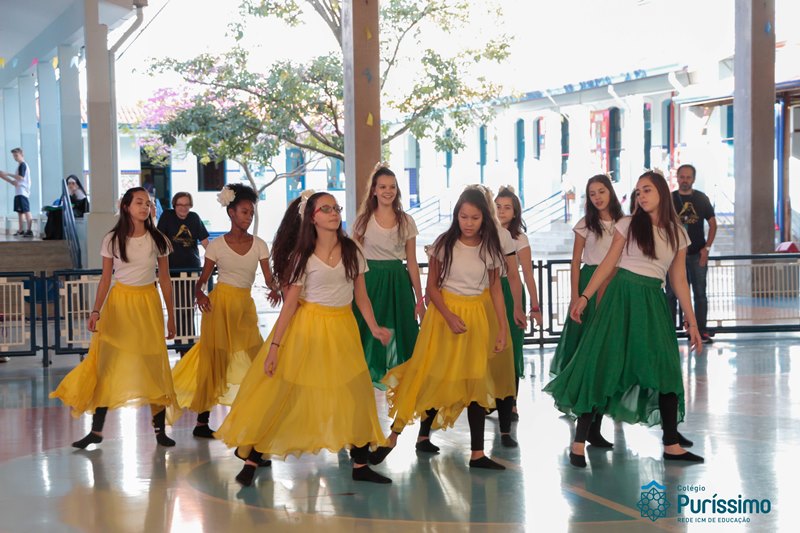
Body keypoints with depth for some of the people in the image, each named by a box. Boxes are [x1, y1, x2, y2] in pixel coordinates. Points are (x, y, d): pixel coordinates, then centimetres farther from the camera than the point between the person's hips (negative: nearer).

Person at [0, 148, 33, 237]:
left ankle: (29, 230, -17)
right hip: (19, 192, 10)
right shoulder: (20, 166, 23)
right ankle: (21, 230, 12)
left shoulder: (23, 165, -6)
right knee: (20, 211, 10)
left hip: (22, 192, -10)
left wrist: (8, 174, -14)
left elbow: (20, 177, -18)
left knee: (26, 211, -13)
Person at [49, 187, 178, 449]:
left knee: (154, 364, 0)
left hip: (148, 303, 0)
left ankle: (160, 429, 8)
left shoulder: (158, 240, 1)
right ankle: (96, 430, 4)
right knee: (106, 364, -3)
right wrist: (96, 311, -9)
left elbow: (165, 281, 6)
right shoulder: (112, 240, -1)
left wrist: (171, 317, 6)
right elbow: (105, 279, 3)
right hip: (119, 302, 0)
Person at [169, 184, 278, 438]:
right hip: (220, 303, -3)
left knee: (249, 358, 2)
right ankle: (202, 421, 8)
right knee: (214, 358, 0)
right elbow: (203, 278, -1)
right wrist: (199, 294, -22)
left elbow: (268, 277, -5)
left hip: (246, 305, 3)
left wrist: (275, 289, -27)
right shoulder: (217, 245, -4)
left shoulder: (258, 245, 2)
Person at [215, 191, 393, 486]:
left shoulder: (352, 251, 2)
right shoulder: (303, 256, -5)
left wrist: (374, 327, -9)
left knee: (356, 393, 3)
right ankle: (251, 460, 6)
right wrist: (274, 345, -12)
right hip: (306, 329, -3)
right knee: (278, 393, -3)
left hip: (343, 329, 3)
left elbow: (361, 296, 5)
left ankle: (360, 465, 16)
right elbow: (290, 303, -7)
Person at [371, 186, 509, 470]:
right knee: (433, 376, -5)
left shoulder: (490, 248, -1)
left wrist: (502, 328, -1)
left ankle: (477, 453, 7)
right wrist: (449, 316, -17)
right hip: (444, 311, -2)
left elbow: (496, 289, 4)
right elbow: (432, 286, -4)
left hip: (478, 315, 2)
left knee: (476, 381, 3)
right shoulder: (444, 244, -7)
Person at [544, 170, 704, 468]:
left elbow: (680, 281, 10)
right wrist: (584, 297, -9)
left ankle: (671, 444, 11)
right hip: (622, 296, -3)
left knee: (667, 370, 0)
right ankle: (579, 442, -2)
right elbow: (608, 264, 0)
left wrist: (692, 322, 7)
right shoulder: (628, 225, 1)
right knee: (602, 366, -6)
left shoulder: (677, 234, 8)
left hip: (653, 301, 3)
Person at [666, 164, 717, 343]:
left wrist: (706, 248, -2)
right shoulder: (669, 199, 2)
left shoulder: (702, 199, 5)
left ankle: (702, 331, 9)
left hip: (698, 254, 1)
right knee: (671, 293, 2)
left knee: (700, 293, 4)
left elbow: (712, 223, 7)